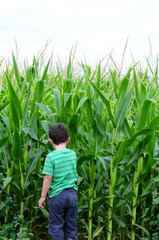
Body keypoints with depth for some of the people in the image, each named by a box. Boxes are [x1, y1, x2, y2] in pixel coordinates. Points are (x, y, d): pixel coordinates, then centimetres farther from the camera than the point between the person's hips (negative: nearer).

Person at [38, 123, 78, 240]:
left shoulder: (51, 157, -14)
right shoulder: (73, 154, 1)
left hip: (57, 196, -4)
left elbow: (48, 178, -14)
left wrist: (43, 197, -6)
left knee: (56, 228, 8)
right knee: (71, 227, 15)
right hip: (72, 194, 5)